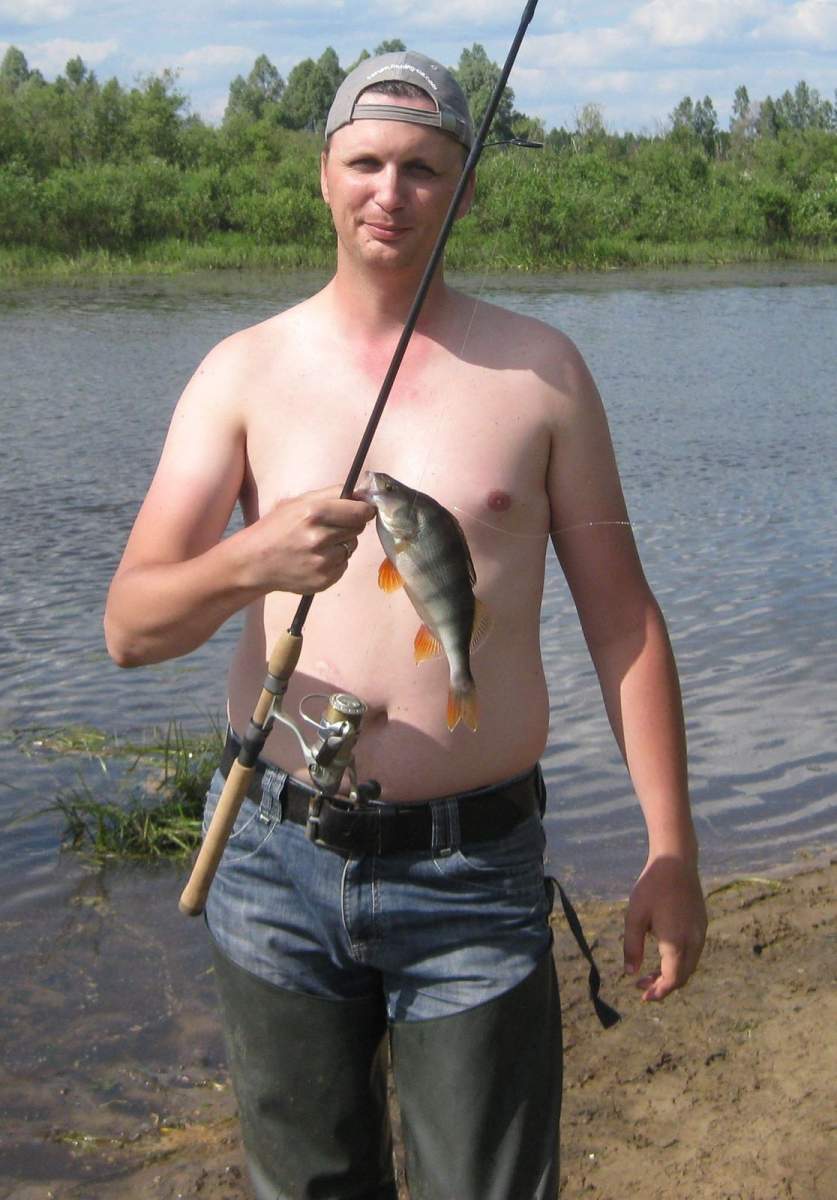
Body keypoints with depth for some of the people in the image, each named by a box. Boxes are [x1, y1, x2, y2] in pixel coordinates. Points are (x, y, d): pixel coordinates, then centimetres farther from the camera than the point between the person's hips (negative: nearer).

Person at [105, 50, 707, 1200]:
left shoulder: (539, 368, 2)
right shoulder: (246, 371, 2)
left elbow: (621, 617, 5)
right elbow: (130, 625, -6)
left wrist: (672, 850, -1)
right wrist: (250, 563, -28)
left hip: (475, 876, -1)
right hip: (279, 862, 1)